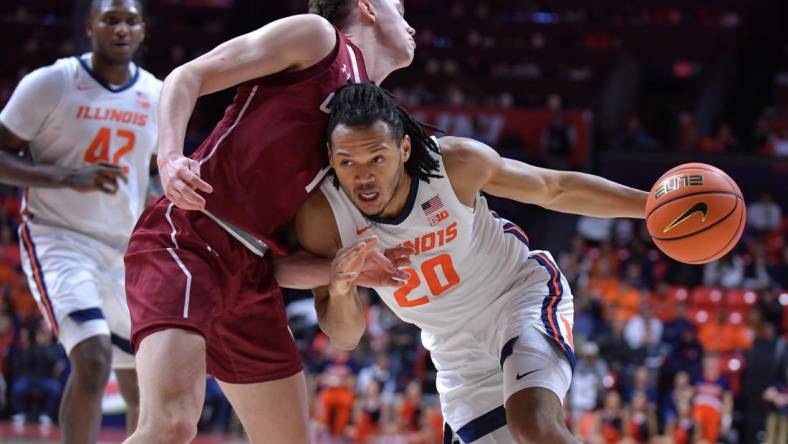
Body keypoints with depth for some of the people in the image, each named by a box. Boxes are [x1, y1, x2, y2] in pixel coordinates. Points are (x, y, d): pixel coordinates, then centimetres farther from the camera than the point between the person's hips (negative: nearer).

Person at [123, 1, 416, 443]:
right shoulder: (316, 36, 6)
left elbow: (282, 264, 18)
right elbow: (186, 77, -2)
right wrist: (170, 157, -20)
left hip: (253, 278, 9)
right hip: (185, 241, -9)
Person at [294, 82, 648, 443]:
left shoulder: (456, 162, -26)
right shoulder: (321, 218, -23)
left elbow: (557, 190, -9)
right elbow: (346, 337, -14)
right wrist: (339, 293, -37)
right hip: (458, 352, 4)